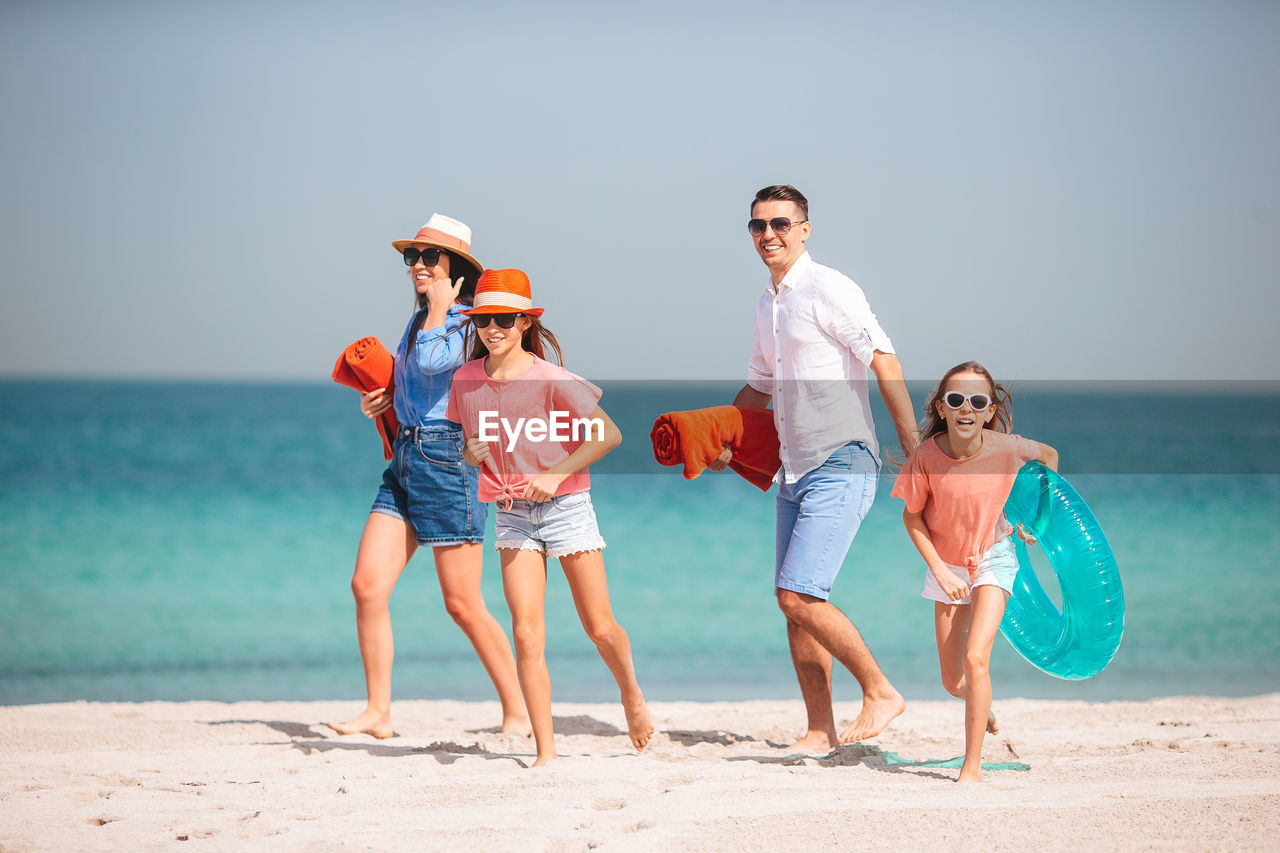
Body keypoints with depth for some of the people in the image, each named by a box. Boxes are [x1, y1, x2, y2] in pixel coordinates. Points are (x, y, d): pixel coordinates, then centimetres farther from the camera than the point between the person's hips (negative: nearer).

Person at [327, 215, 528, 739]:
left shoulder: (470, 323, -8)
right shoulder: (420, 321, 17)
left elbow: (430, 363, -27)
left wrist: (439, 307, -13)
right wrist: (388, 400, 13)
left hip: (447, 459, -8)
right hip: (405, 458, 8)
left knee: (463, 605, -4)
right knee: (366, 586, -3)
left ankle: (518, 714, 9)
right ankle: (378, 713, 3)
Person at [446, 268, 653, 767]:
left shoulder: (550, 379, -12)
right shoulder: (467, 380, 1)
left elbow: (610, 434, -13)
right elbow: (467, 447, 15)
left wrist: (556, 473, -21)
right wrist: (470, 455, -9)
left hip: (566, 505, -3)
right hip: (513, 515, 3)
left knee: (600, 628, 3)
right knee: (526, 633, -9)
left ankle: (631, 694, 35)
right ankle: (545, 751, -6)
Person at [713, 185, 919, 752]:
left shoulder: (828, 290, -10)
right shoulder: (767, 306, 16)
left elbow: (883, 362, -15)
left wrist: (915, 450, -18)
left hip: (840, 468, -9)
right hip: (794, 472, 9)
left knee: (799, 596, -16)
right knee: (795, 604, 7)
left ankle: (880, 693, -1)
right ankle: (819, 732, 13)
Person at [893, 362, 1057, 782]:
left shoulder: (1007, 448, -23)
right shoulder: (927, 455, -22)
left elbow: (1050, 454, 1)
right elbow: (912, 515, -6)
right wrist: (939, 570, -13)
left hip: (993, 557, -2)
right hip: (947, 563, 2)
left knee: (975, 658, -21)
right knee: (953, 682, 9)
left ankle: (972, 767, -12)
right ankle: (983, 709, 47)